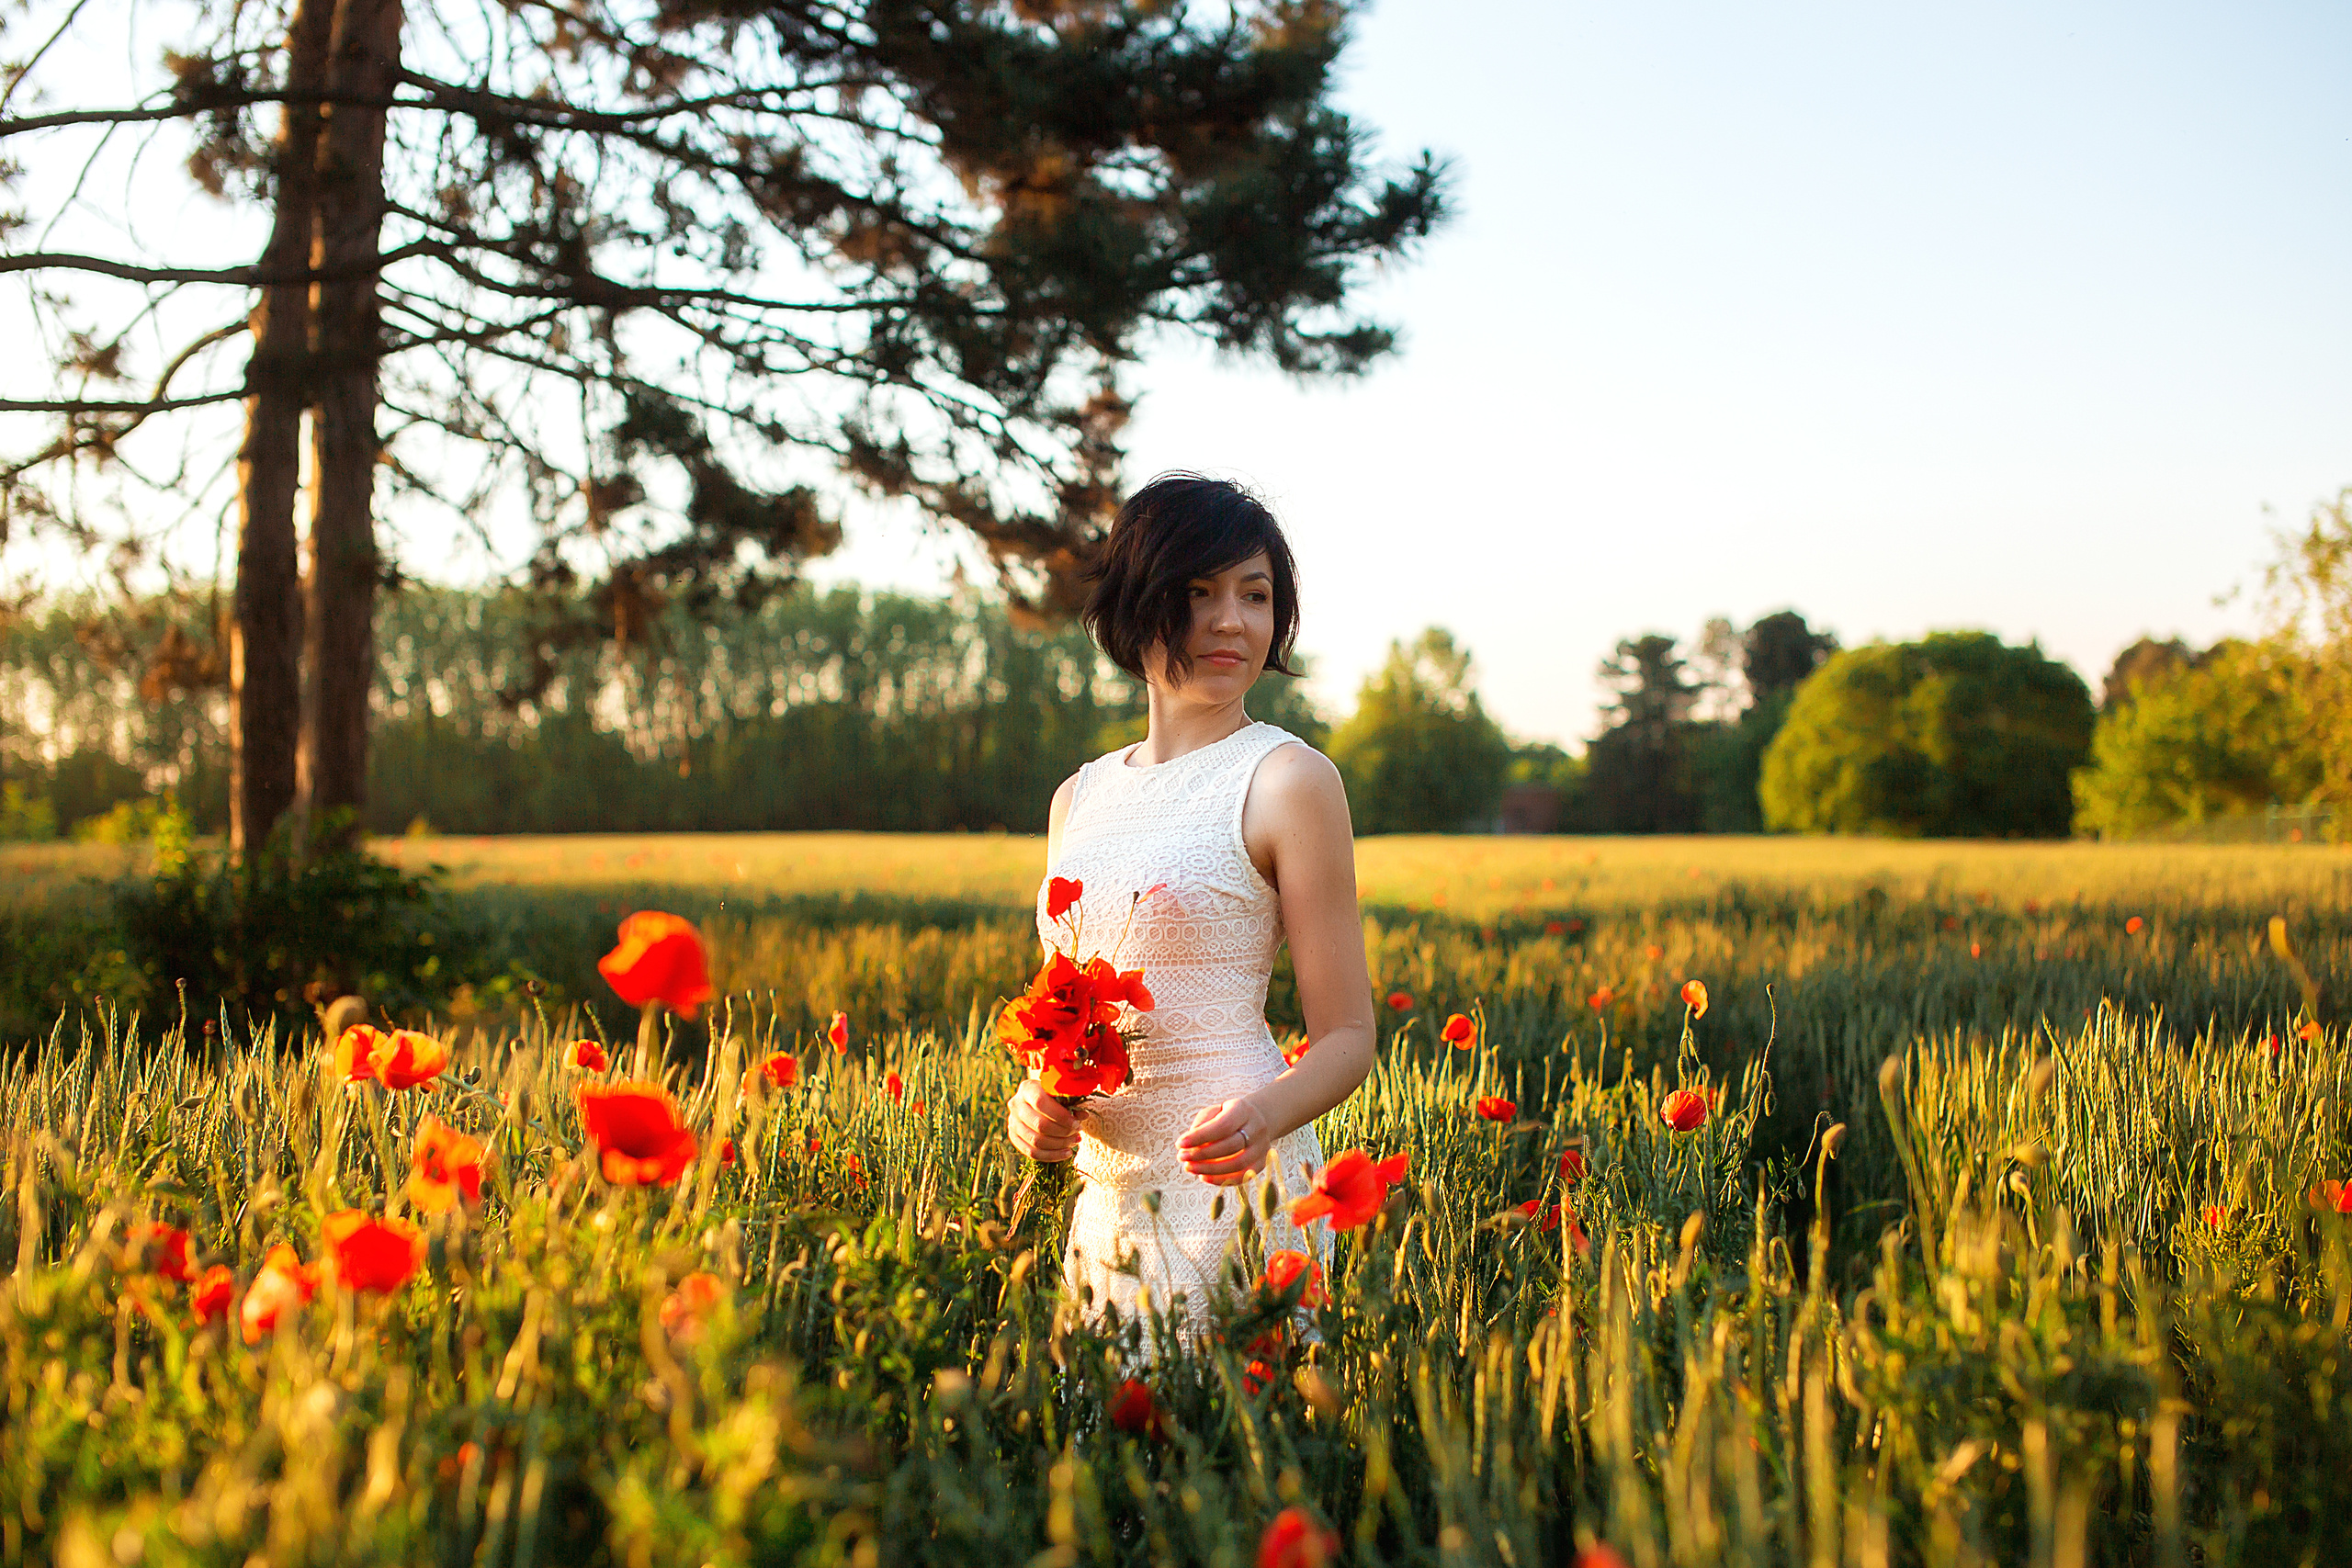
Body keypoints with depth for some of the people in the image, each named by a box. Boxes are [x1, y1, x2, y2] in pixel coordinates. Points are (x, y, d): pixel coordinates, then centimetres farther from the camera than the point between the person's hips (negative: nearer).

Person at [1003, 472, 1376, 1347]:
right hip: (1103, 1192, 6)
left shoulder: (1288, 777, -6)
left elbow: (1346, 1037, -5)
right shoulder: (1080, 797, 12)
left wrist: (1265, 1117, -25)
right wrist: (1033, 1104, -2)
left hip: (1231, 1188, -6)